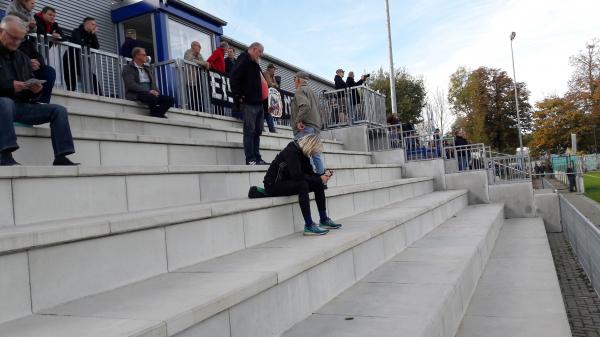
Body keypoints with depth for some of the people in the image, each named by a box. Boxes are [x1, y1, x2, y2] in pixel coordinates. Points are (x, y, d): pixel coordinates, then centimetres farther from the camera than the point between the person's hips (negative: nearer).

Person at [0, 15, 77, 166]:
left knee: (59, 110, -10)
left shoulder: (23, 58, 19)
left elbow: (30, 94, 18)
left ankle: (61, 157, -21)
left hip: (21, 105, 6)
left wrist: (35, 90, -7)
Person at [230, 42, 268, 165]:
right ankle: (250, 159, -5)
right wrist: (238, 96, -19)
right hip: (249, 103, -10)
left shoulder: (255, 64, 22)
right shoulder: (243, 61, -6)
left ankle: (257, 158, 15)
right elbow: (234, 78, -16)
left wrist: (263, 98, 18)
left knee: (258, 131, 10)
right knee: (249, 131, -8)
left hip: (258, 103, 10)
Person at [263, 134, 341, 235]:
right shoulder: (291, 152, -22)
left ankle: (324, 221, 2)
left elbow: (309, 173, 7)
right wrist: (319, 179, -24)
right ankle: (309, 226, -31)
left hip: (288, 183, 9)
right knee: (302, 185, -33)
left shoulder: (302, 153, 5)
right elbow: (297, 176, -31)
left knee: (318, 185, -2)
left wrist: (323, 176, -11)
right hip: (273, 185, -9)